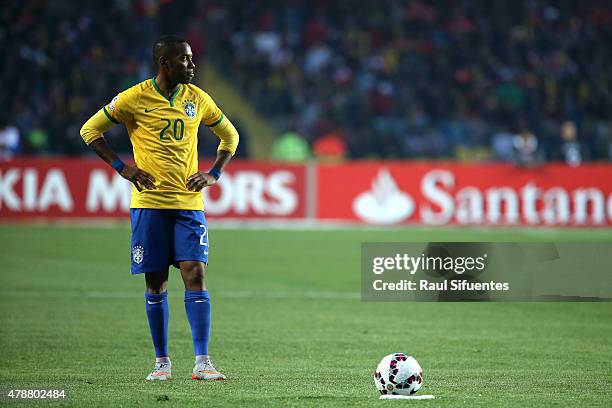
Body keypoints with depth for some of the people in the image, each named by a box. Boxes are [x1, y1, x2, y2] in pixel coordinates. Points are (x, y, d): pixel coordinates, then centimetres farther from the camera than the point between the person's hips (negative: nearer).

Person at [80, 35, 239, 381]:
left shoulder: (198, 99, 7)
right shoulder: (135, 98, -2)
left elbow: (230, 135, 21)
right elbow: (90, 130, 6)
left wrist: (213, 174, 6)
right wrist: (122, 167, -3)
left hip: (189, 203, 2)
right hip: (149, 203, -2)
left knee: (195, 275, -10)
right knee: (156, 284, 2)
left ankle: (202, 362, -12)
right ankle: (162, 361, 13)